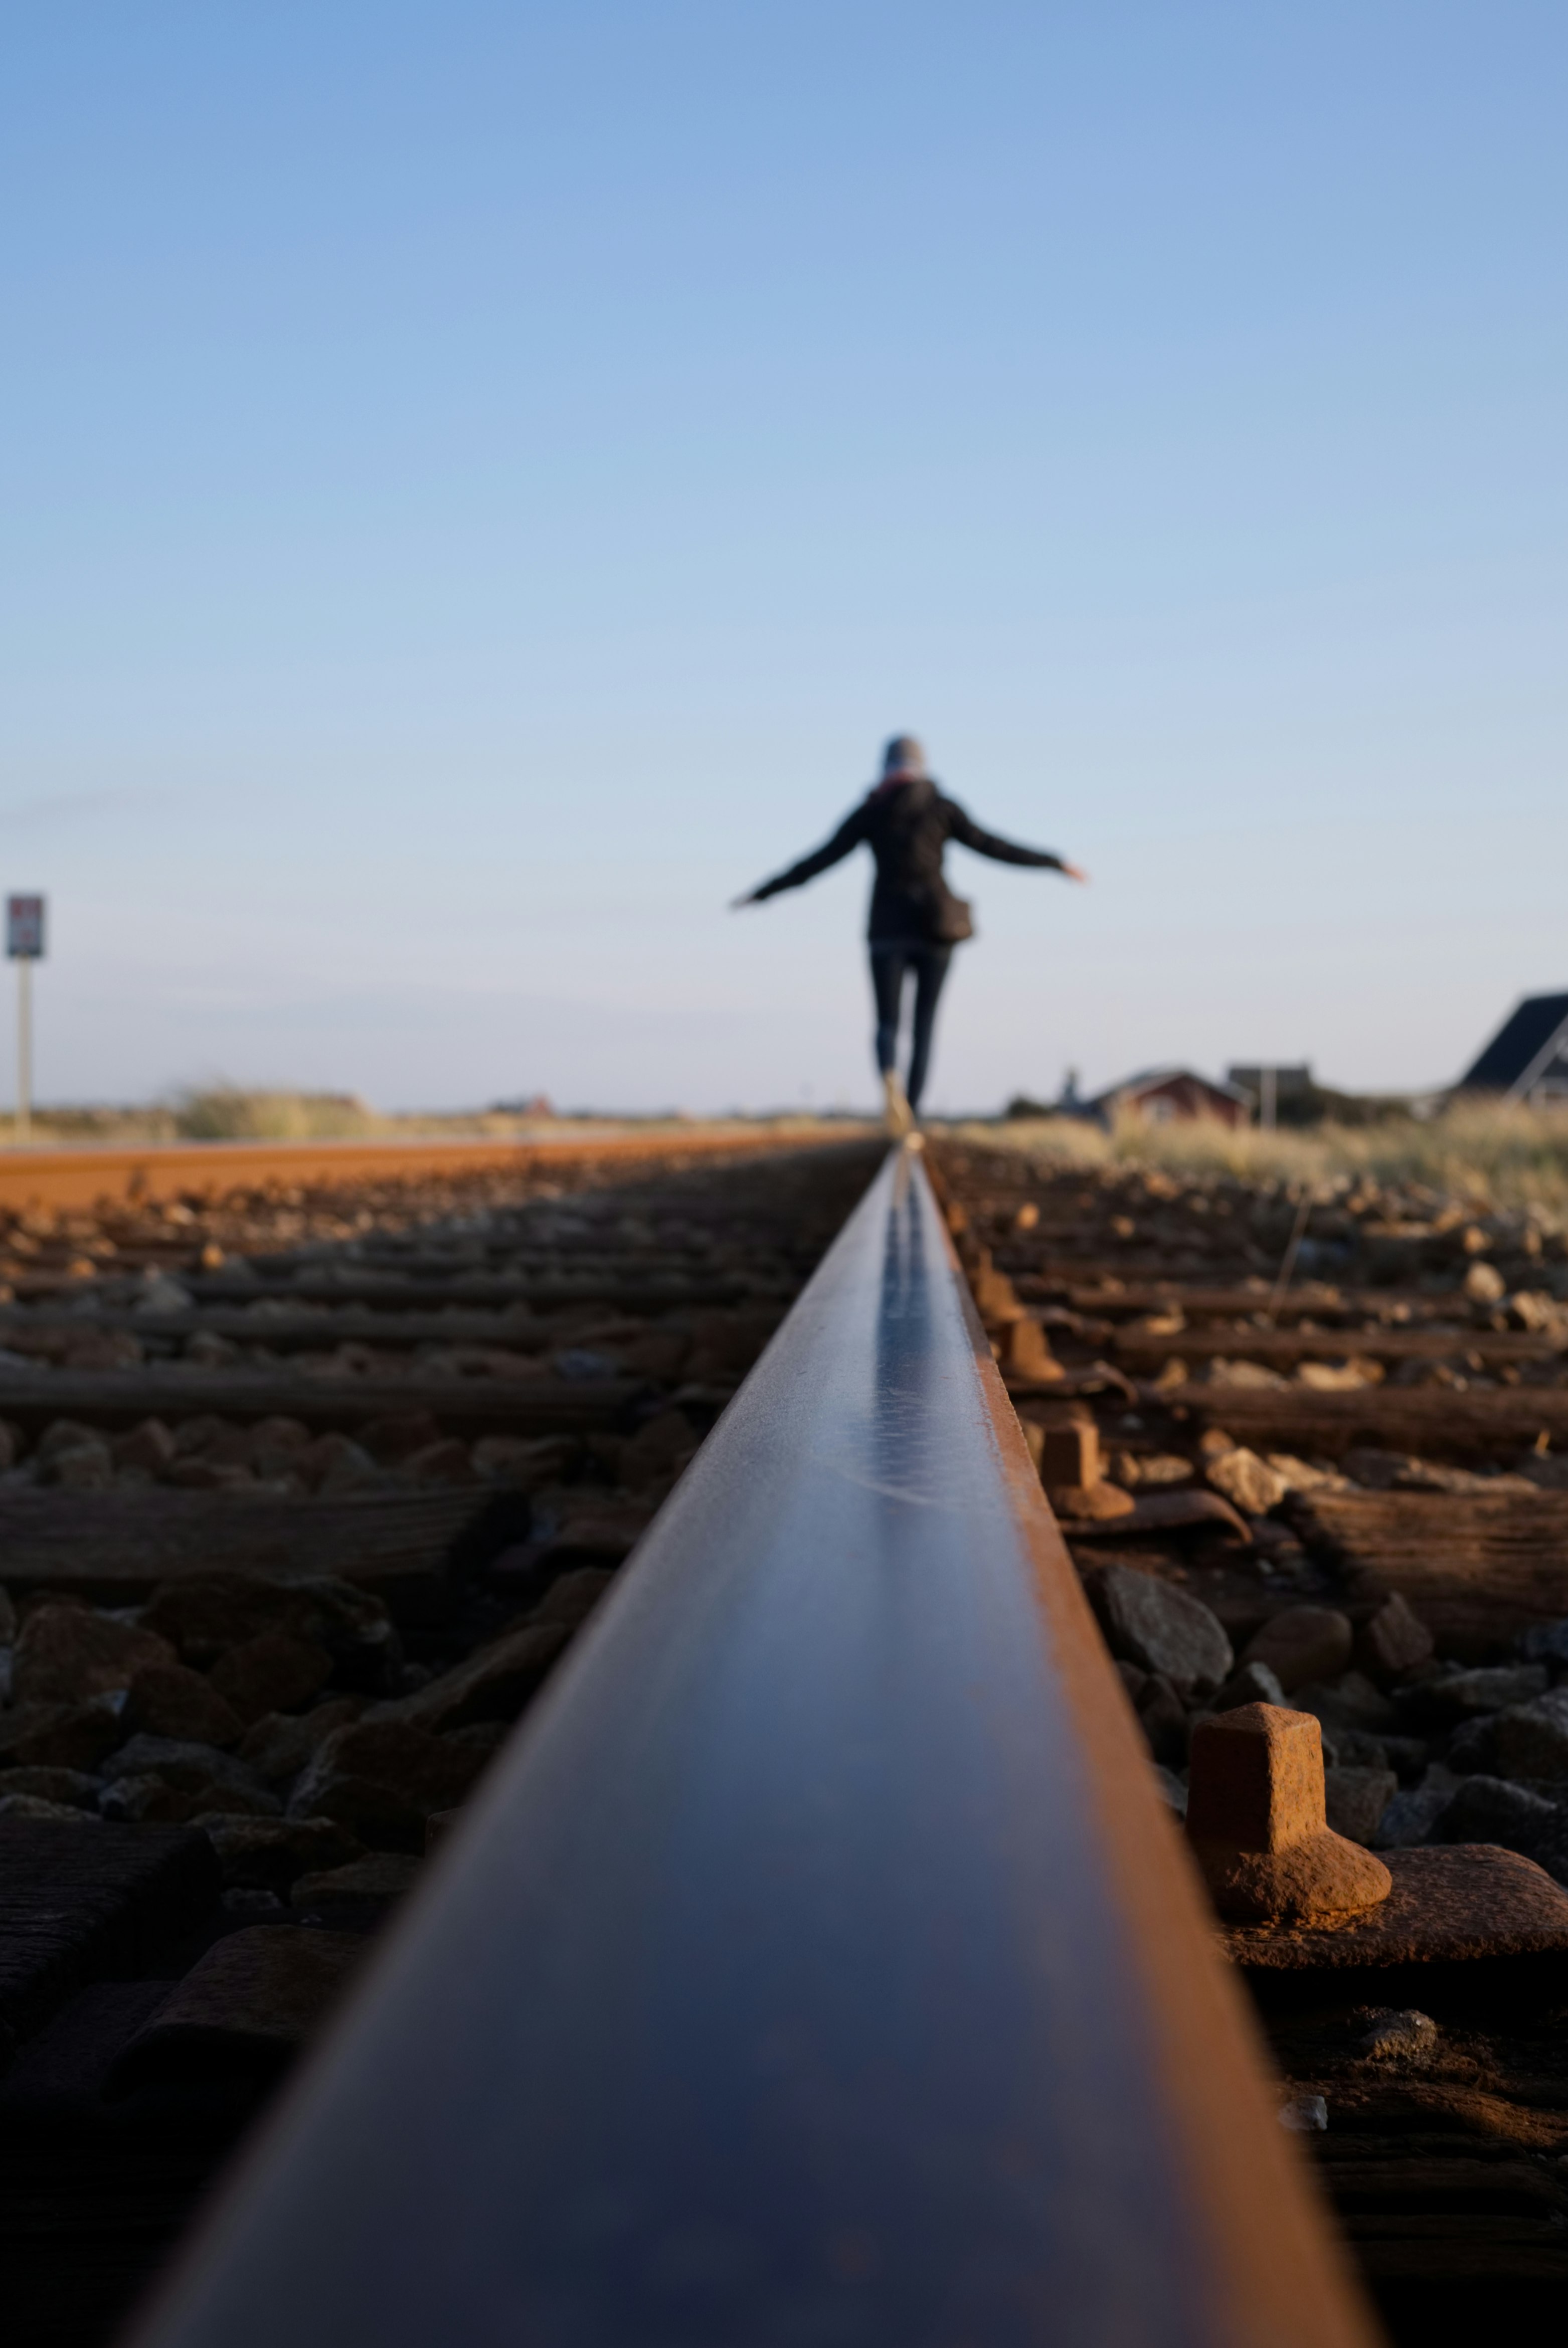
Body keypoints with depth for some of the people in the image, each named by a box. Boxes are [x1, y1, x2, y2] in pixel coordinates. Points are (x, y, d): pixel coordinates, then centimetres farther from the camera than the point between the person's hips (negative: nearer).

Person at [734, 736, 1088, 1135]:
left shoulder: (870, 812, 3)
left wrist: (764, 893, 9)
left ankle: (890, 1080, -32)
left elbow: (821, 859, 2)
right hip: (935, 928, 0)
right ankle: (910, 1117, 6)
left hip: (889, 929, 0)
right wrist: (1054, 863, 7)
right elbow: (991, 846, 0)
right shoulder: (941, 807, 2)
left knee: (888, 1024, 2)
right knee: (924, 1024, 11)